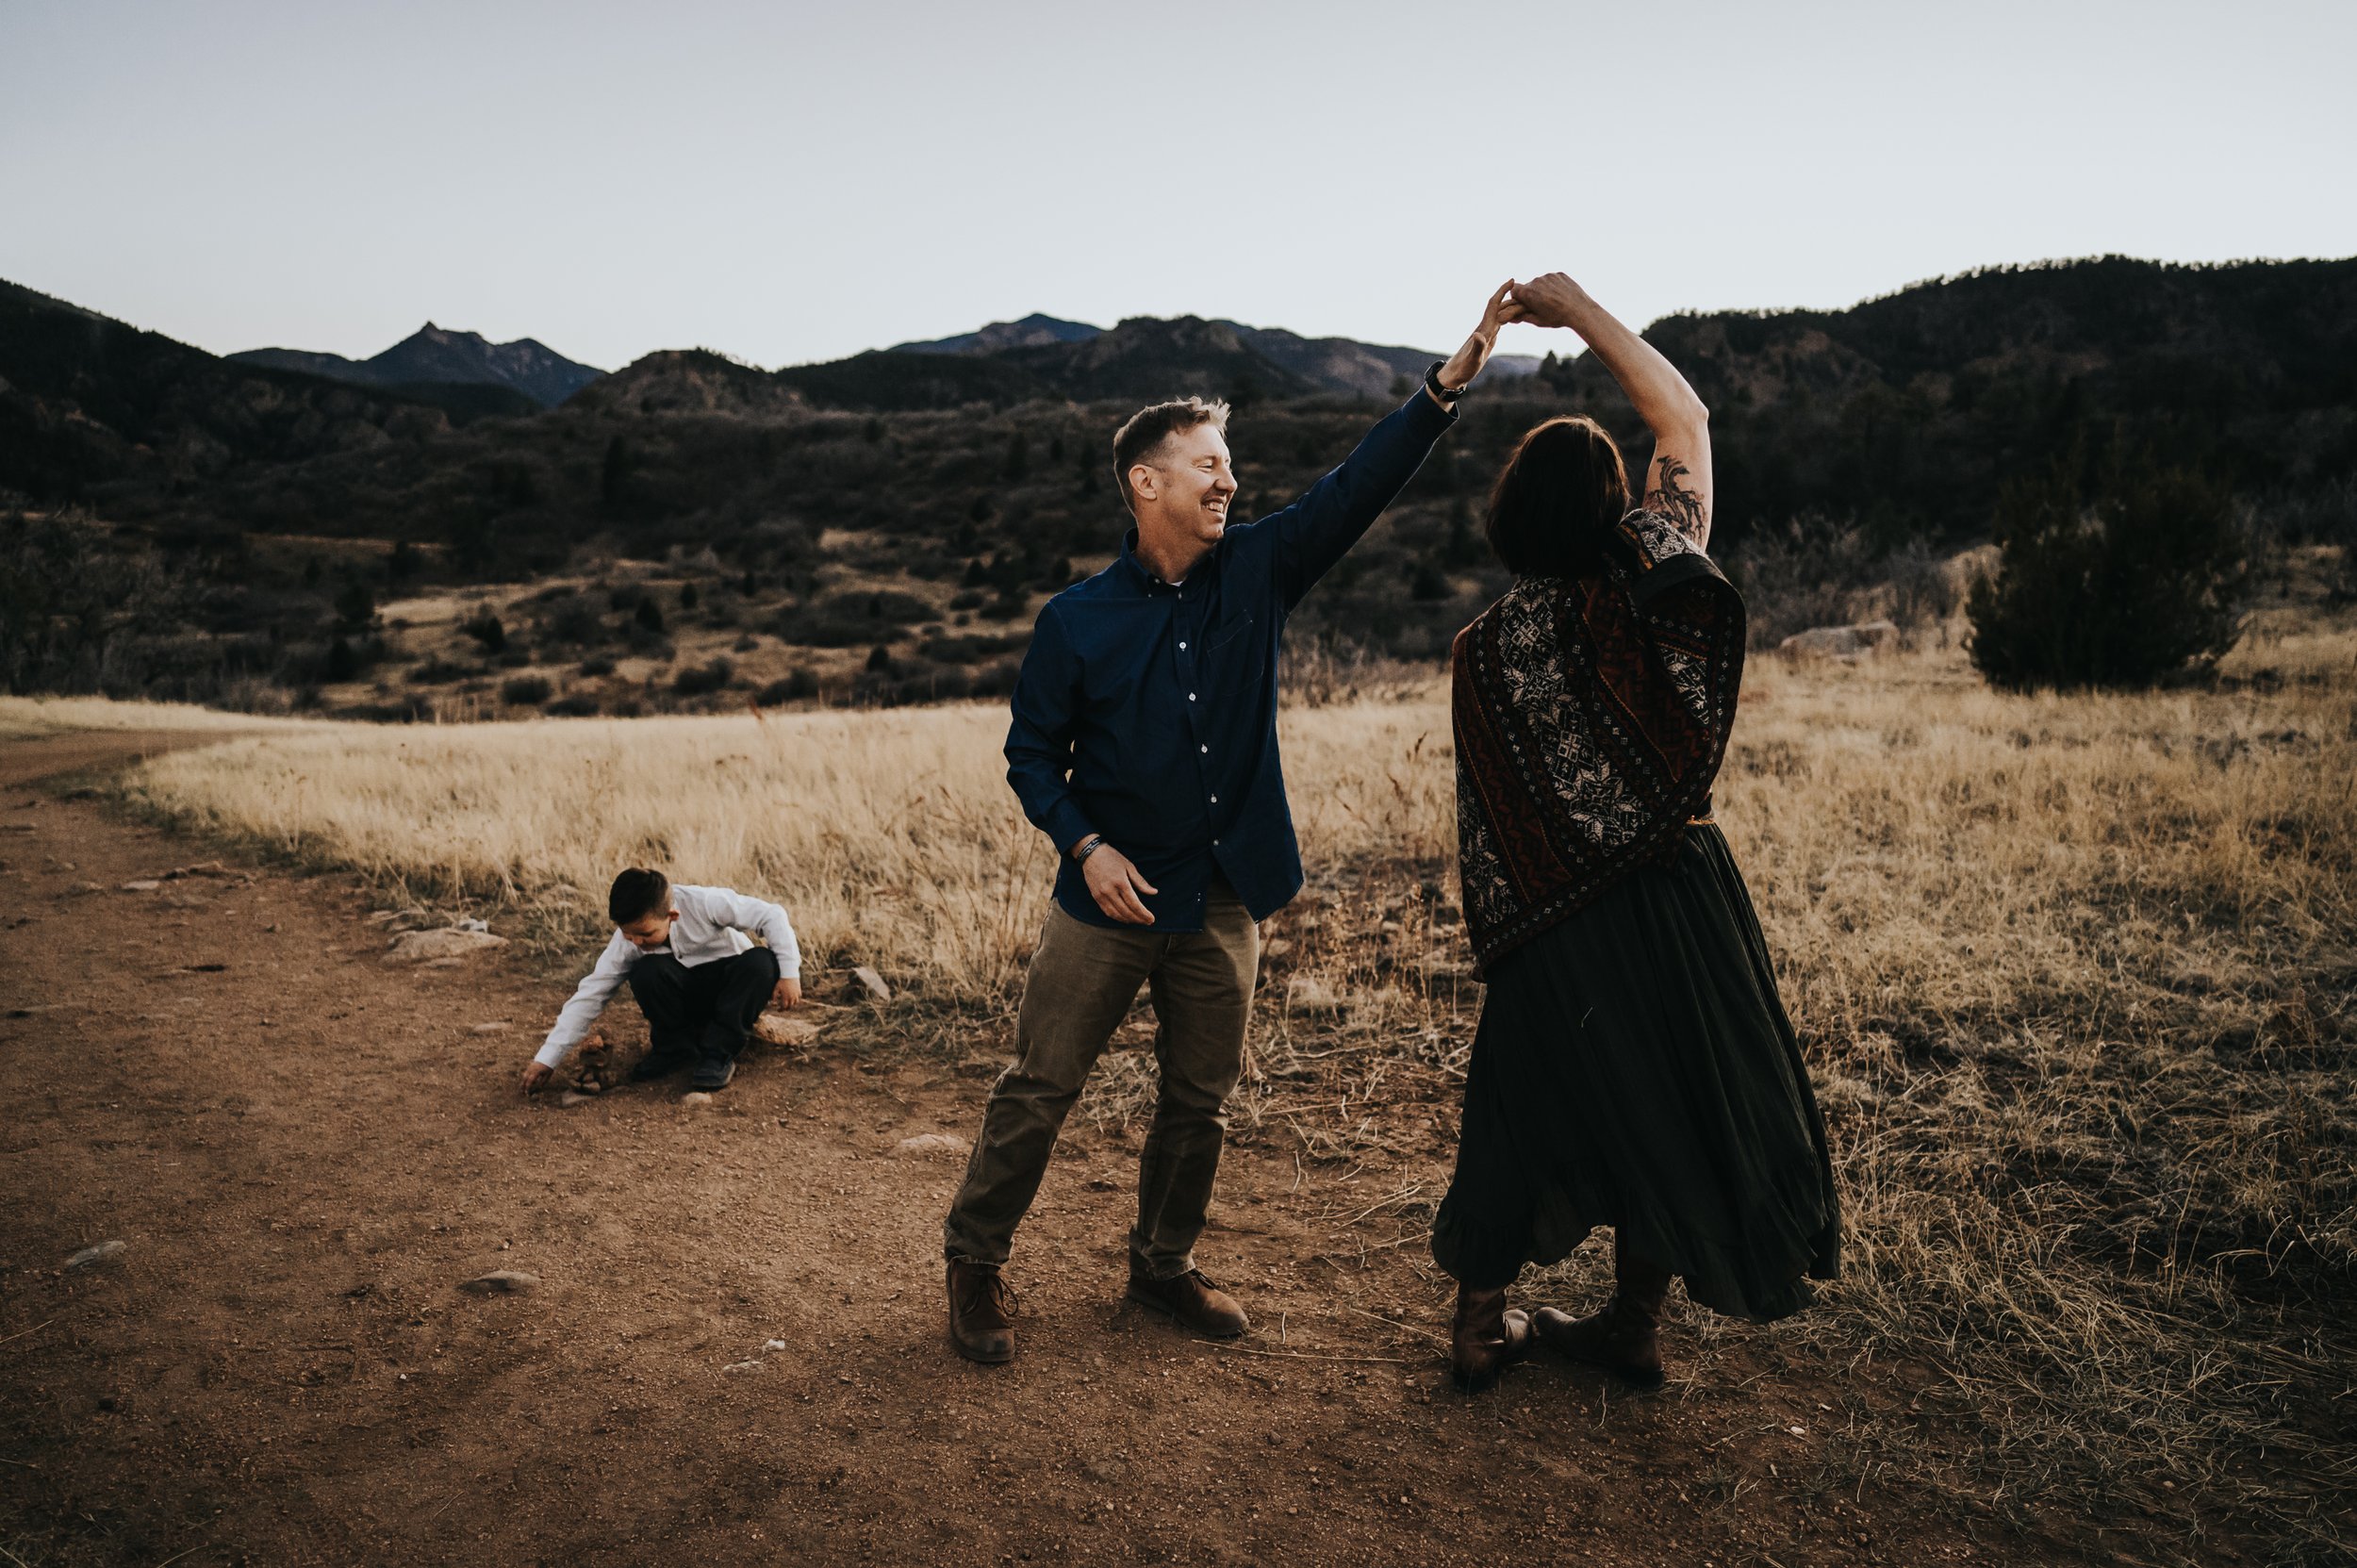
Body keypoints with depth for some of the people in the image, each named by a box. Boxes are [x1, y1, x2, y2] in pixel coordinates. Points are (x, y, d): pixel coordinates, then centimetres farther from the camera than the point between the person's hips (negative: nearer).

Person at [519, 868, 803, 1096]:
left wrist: (789, 973, -27)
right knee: (647, 971, -31)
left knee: (761, 962, -35)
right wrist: (547, 1058, -19)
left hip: (729, 986, -1)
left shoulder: (704, 903, -28)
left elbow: (771, 915, -22)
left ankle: (718, 1054, -21)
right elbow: (590, 995, -15)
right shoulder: (626, 941, -17)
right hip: (686, 995, 1)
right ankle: (674, 1048, -7)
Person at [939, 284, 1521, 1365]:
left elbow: (1355, 490, -8)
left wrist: (1446, 386, -18)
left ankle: (1162, 1265, 35)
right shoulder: (1079, 620, -6)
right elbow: (1032, 754, 0)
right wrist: (1085, 845, -14)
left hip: (1225, 903, 3)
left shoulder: (1256, 575, 1)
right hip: (1110, 900, -3)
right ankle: (974, 1263, 23)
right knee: (1036, 1091, 4)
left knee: (1199, 1104, 15)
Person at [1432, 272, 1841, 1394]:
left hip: (1548, 923, 0)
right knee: (1665, 1101, 15)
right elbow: (1687, 422, 6)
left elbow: (1485, 819, -4)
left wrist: (1497, 938, 7)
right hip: (1676, 891, 0)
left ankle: (1481, 1321, 28)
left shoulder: (1481, 650, -7)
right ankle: (1633, 1328, 29)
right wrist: (1581, 311, 9)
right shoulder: (1644, 583, -8)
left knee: (1526, 1102, 16)